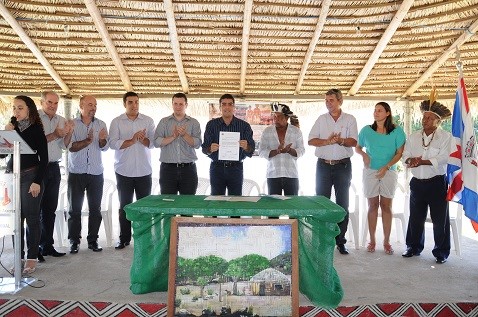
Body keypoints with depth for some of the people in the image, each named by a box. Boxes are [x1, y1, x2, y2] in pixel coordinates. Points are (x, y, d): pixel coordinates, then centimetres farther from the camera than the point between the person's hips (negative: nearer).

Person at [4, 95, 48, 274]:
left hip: (30, 176, -5)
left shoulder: (36, 130, -5)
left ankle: (32, 258, 9)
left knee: (31, 218, 0)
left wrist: (37, 182, -13)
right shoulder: (12, 127, 8)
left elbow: (43, 158, -8)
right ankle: (18, 257, 16)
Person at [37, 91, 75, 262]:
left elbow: (64, 145, 7)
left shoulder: (62, 120, 10)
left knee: (50, 209, 10)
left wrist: (69, 132, -10)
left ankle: (47, 245, 19)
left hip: (54, 168, 5)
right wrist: (54, 135, -19)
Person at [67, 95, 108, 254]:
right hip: (76, 173, -2)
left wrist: (102, 140, -22)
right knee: (74, 209, 4)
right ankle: (74, 241, 13)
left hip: (96, 173, 2)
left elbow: (105, 147, -2)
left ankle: (93, 240, 15)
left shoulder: (101, 125, 5)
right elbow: (71, 147, -10)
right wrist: (88, 141, -23)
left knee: (95, 208, 5)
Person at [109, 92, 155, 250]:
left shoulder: (148, 121, 6)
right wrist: (132, 140, -17)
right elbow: (113, 143, -9)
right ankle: (124, 238, 18)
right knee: (124, 206, 7)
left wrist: (141, 139, -17)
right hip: (124, 171, 0)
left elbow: (154, 142, -1)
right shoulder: (117, 122, 3)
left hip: (144, 171, 1)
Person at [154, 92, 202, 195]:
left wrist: (185, 135, -19)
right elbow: (156, 142, -2)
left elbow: (197, 143, -4)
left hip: (188, 168, 0)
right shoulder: (164, 122, 10)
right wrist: (173, 137, -15)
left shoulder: (194, 123, 9)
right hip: (168, 168, 0)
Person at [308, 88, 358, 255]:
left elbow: (353, 142, -6)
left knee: (342, 204, 4)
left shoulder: (350, 119, 5)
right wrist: (327, 141, -16)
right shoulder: (321, 119, 8)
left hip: (343, 166, -1)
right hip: (323, 165, 1)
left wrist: (340, 140, -24)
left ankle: (340, 241, 12)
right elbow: (311, 140, 0)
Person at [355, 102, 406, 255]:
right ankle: (372, 240, 14)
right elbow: (357, 147, 13)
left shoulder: (397, 131, -2)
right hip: (370, 172, 1)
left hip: (389, 172, -1)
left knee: (386, 206, 3)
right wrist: (364, 155, -9)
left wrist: (386, 167, -13)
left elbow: (399, 153, -2)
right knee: (373, 205, 6)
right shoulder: (366, 130, 3)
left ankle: (386, 241, 12)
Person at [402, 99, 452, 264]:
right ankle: (414, 247, 25)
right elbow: (405, 156, 4)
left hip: (437, 183, -4)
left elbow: (442, 159, -15)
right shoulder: (413, 137, 10)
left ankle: (441, 252, 16)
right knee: (415, 217, 11)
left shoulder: (445, 137, -4)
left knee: (440, 219, 3)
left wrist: (421, 161, -20)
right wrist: (411, 160, -18)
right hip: (417, 182, 4)